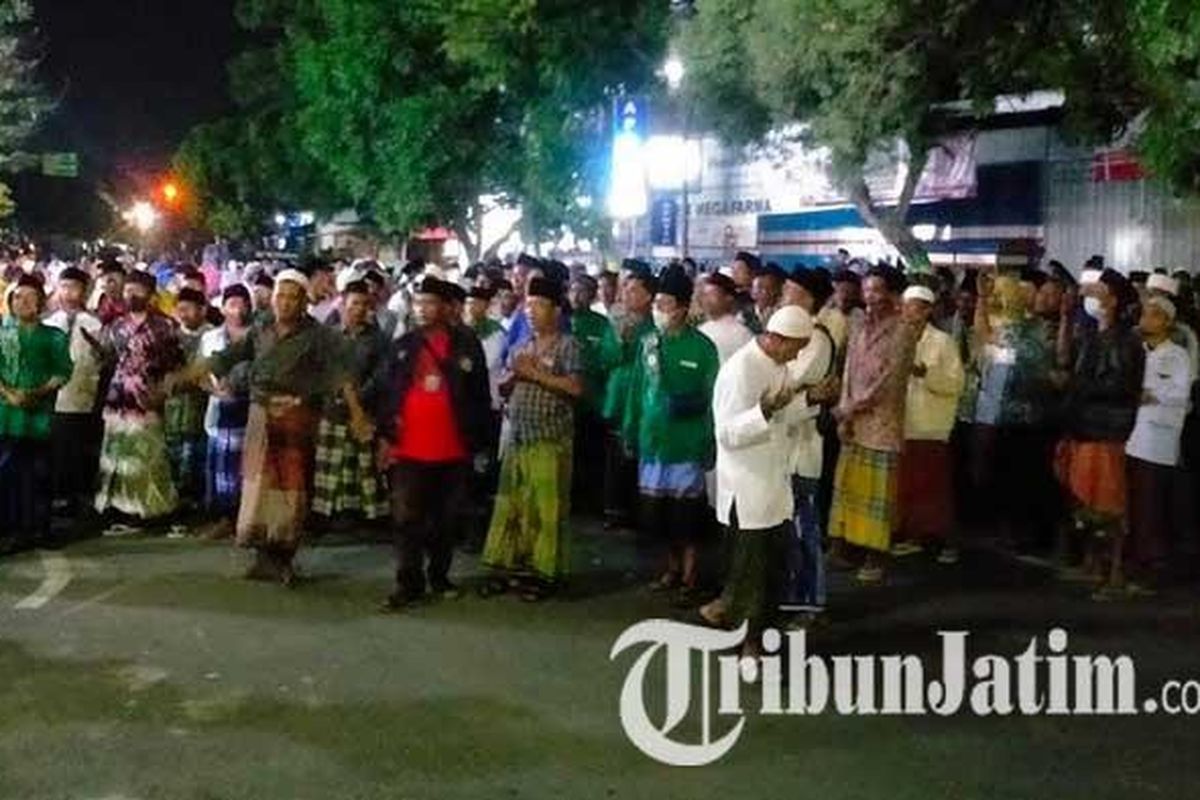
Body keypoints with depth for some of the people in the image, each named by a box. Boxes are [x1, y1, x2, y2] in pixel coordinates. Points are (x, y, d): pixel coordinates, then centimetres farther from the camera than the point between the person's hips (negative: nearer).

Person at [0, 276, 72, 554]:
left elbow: (63, 371, 1)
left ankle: (38, 528, 12)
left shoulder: (54, 337, 7)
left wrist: (39, 392, -13)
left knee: (39, 472, 4)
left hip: (40, 412, 0)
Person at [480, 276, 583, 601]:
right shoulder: (522, 346, 15)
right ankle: (507, 565, 15)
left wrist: (536, 374, -14)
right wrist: (513, 379, -2)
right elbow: (507, 386, 21)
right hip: (518, 437, 6)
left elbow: (575, 387, -16)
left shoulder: (567, 345, -3)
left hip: (550, 440, -6)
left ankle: (544, 572, 6)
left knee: (545, 507, -2)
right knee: (509, 505, 7)